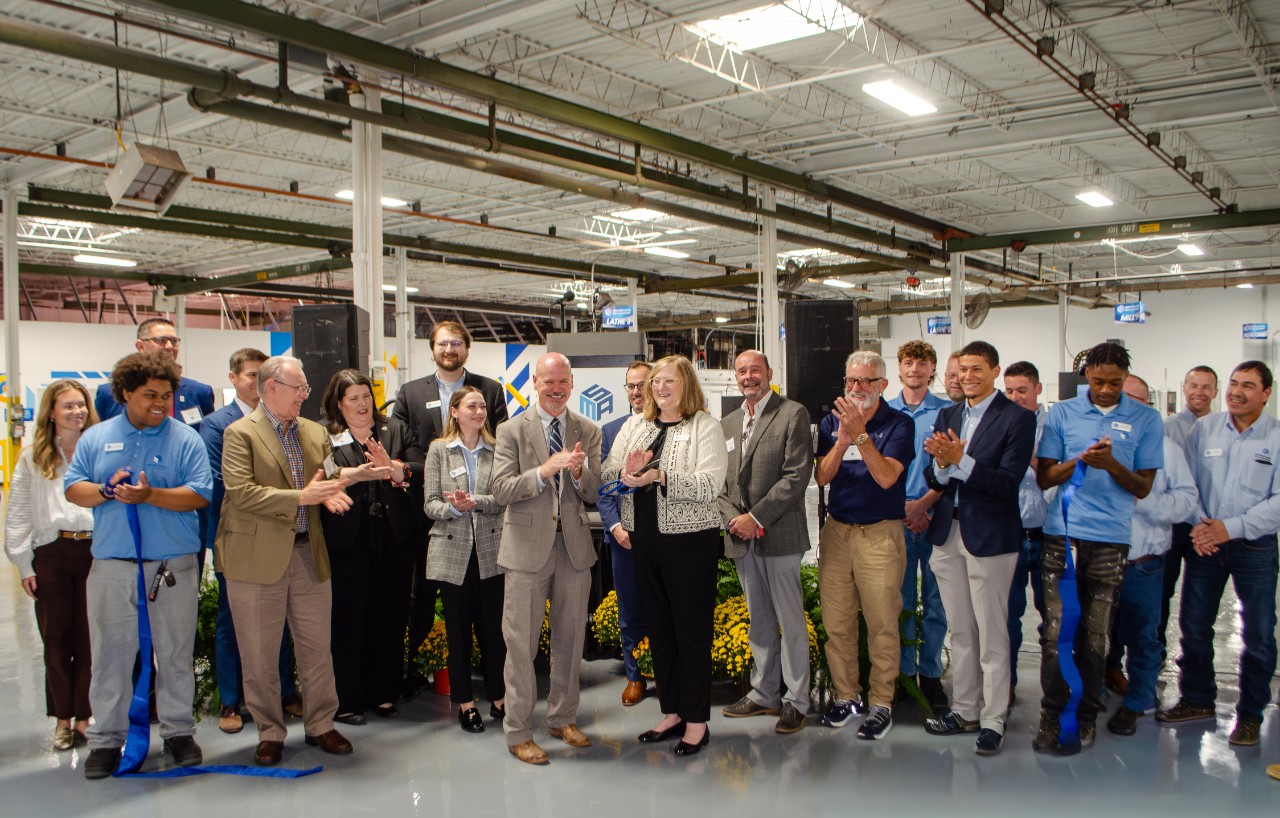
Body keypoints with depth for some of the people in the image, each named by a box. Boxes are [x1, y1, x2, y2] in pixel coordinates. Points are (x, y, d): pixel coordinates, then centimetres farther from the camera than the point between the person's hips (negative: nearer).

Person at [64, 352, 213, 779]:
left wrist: (150, 495, -20)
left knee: (176, 653, 8)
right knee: (110, 653, 6)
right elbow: (73, 489, 6)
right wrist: (106, 490, -14)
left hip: (173, 566, -1)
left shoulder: (185, 439, 1)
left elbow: (200, 495, -8)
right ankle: (106, 739, 18)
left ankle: (178, 731, 22)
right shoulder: (96, 438, 9)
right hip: (112, 565, 1)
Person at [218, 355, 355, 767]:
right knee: (260, 654, 6)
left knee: (317, 647, 11)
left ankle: (320, 724, 25)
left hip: (309, 554, 5)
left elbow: (330, 478, 15)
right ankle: (270, 733, 21)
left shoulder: (315, 432, 12)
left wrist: (330, 492, -10)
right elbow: (240, 493, -16)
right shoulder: (240, 433, -6)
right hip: (258, 558, -5)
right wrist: (300, 497, -23)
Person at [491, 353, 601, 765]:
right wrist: (544, 470, -23)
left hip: (574, 545, 3)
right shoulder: (512, 430, -1)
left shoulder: (588, 431, 7)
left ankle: (563, 718, 30)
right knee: (521, 641, 1)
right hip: (528, 546, -3)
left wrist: (579, 471, -19)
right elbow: (501, 490, -10)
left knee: (571, 636, 13)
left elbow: (592, 494, 2)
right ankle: (518, 732, 14)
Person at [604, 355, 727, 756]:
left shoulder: (705, 426, -5)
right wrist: (626, 472, -15)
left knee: (692, 629, 2)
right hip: (645, 539, 6)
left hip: (690, 539, -6)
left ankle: (697, 721, 15)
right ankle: (672, 713, 27)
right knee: (659, 628, 13)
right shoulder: (634, 426, 13)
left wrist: (659, 477, -24)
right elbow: (607, 475, 7)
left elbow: (710, 484, -17)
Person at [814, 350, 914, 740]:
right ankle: (845, 695, 21)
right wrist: (841, 442, -18)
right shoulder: (832, 422, 8)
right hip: (836, 530, 4)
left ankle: (882, 704, 11)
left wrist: (860, 434, -24)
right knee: (836, 622, 7)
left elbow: (886, 477, -15)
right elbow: (821, 476, -1)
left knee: (882, 623, 0)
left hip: (881, 533, -4)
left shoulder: (899, 424, -3)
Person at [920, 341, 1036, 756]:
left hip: (989, 536, -6)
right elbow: (933, 480, 5)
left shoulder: (1018, 418, -8)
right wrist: (941, 463, -17)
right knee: (960, 631, 16)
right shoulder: (947, 416, 10)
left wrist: (960, 460, -26)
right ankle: (964, 710, 28)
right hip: (948, 534, 6)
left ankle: (993, 721, 12)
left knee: (992, 636, 1)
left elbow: (1008, 481, -18)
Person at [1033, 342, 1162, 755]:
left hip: (1111, 539, 0)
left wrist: (1111, 464, -14)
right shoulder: (1061, 414, 7)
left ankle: (1086, 715, 18)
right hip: (1061, 535, 0)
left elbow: (1143, 488, 5)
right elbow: (1044, 478, 6)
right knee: (1056, 632, -1)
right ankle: (1052, 717, 9)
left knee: (1095, 636, 4)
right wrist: (1080, 460, -13)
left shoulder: (1146, 419, 6)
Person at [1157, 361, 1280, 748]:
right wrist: (1198, 525, -10)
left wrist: (1231, 527, -17)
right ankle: (1197, 700, 28)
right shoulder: (1203, 429, 3)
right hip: (1204, 542, 3)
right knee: (1193, 626, 10)